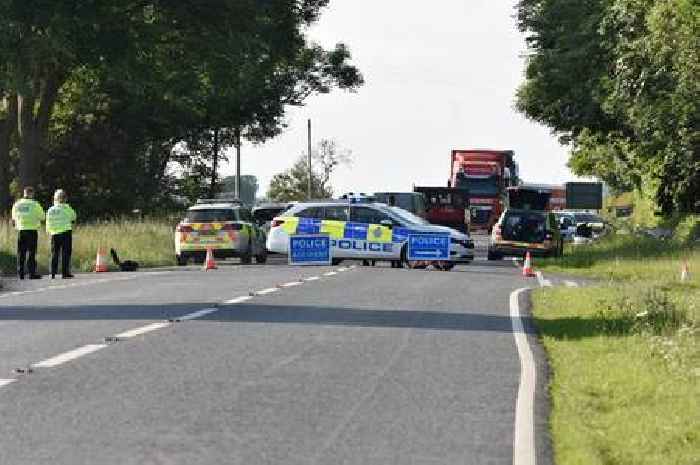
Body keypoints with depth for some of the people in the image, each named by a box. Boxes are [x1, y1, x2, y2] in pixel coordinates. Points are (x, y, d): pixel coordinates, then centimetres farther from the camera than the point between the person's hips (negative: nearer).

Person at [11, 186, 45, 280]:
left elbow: (14, 218, 13)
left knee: (21, 252, 9)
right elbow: (42, 217, -2)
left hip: (21, 230, 4)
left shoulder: (16, 204, 5)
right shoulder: (35, 204, -7)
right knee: (31, 252, -2)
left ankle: (20, 273, 8)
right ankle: (32, 273, -5)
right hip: (32, 230, -4)